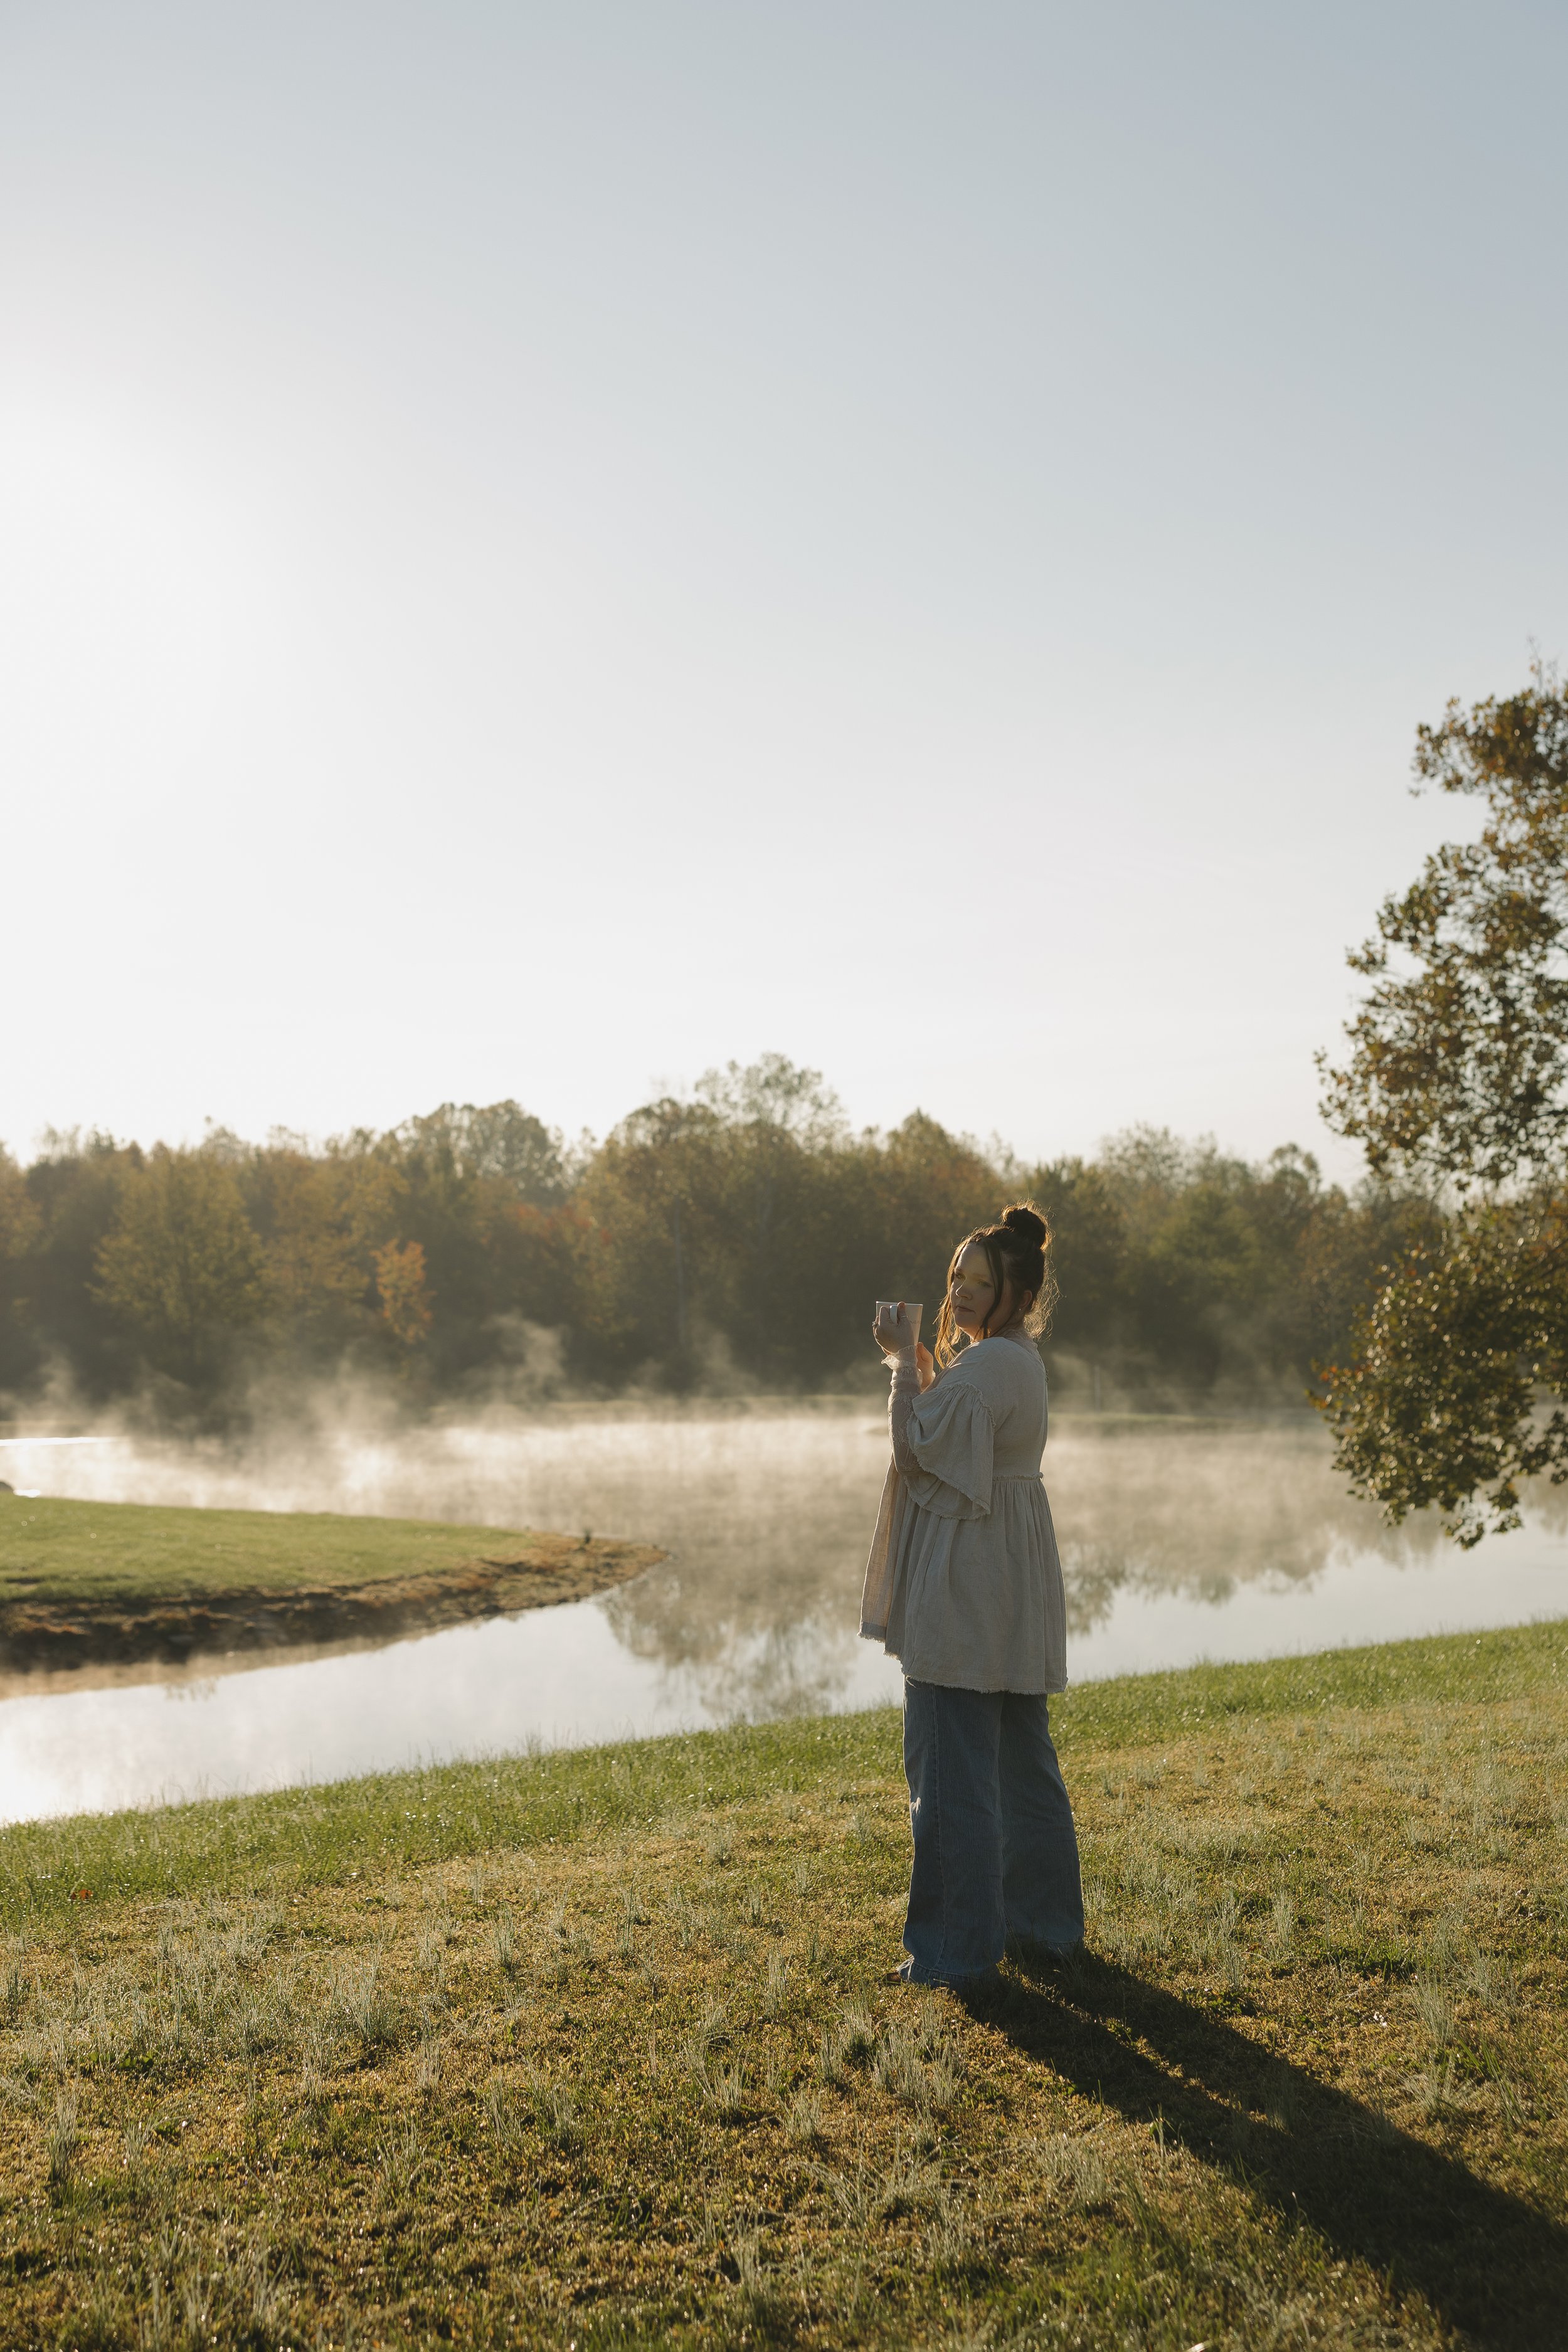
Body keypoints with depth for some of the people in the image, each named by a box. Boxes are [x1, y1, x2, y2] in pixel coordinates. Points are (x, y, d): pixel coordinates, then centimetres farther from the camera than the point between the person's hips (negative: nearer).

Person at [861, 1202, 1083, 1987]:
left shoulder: (985, 1366, -18)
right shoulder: (1017, 1358, 14)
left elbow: (919, 1449, -17)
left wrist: (904, 1361, -9)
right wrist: (921, 1365, 11)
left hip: (966, 1584, -11)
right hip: (1011, 1582, 11)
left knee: (954, 1765, -3)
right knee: (1022, 1755, 18)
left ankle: (959, 1945, 5)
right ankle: (1045, 1920, 29)